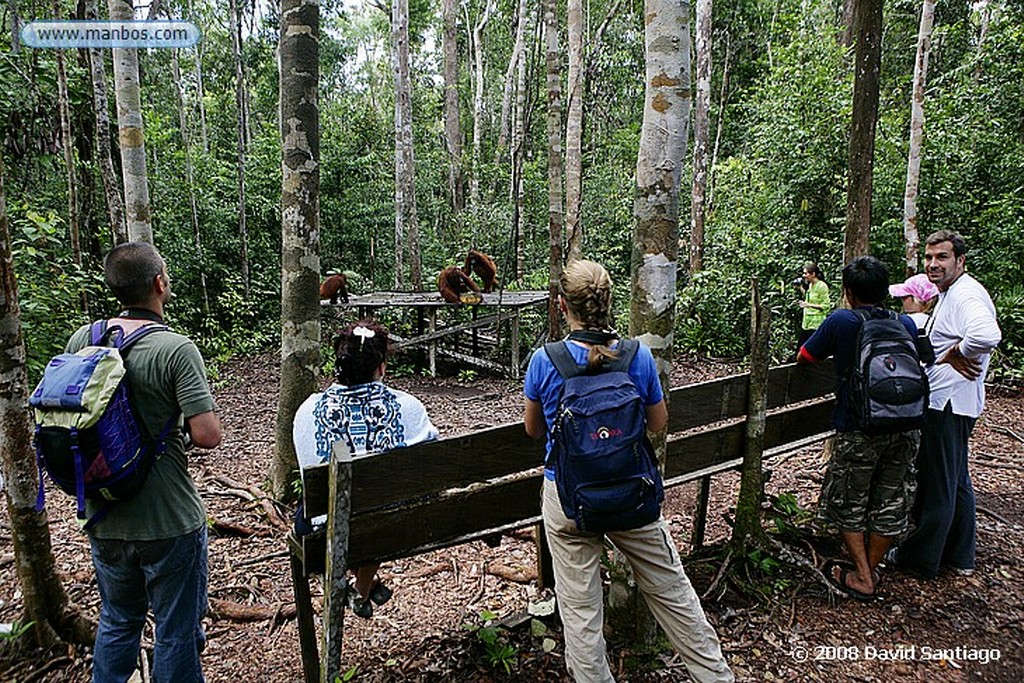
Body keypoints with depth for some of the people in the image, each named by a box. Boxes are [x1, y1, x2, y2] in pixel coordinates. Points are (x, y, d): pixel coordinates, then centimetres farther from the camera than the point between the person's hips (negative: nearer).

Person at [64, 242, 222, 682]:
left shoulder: (81, 340, -2)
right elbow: (207, 435, -24)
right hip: (169, 523, -6)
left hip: (103, 520, 6)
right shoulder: (176, 349, -20)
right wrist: (176, 423, -3)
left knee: (116, 622, 26)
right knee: (176, 634, 13)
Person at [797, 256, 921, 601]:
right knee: (891, 501, 17)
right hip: (905, 428, 5)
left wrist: (835, 351, 21)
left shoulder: (841, 321, -10)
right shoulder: (907, 324, 3)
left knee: (847, 502, 13)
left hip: (858, 429, -4)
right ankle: (871, 569, 30)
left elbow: (803, 357, 1)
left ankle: (862, 578, 16)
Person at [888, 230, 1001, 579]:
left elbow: (987, 335, -39)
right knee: (956, 481, 19)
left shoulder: (966, 295, -19)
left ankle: (921, 558, 14)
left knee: (935, 484, 1)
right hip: (950, 402, 11)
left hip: (947, 404, -11)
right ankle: (960, 556, 32)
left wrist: (954, 353, -24)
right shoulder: (950, 294, 15)